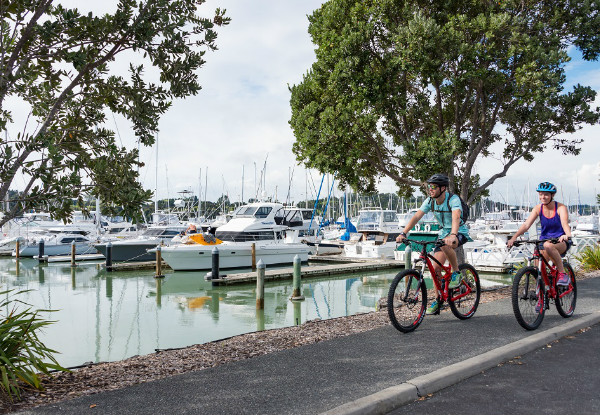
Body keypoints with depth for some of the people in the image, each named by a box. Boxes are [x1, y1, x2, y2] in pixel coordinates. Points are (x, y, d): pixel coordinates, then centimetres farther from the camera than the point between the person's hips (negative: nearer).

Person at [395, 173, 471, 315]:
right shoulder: (430, 201, -9)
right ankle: (438, 301, 10)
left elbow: (456, 217, -42)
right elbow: (416, 216, -17)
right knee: (436, 267, -4)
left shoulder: (453, 199, -25)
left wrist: (453, 235, -61)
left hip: (460, 232, -5)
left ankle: (456, 272, -14)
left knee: (445, 244, -39)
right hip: (443, 232, 6)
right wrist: (403, 233, -30)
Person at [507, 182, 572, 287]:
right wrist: (514, 238, -30)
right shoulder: (538, 208, -4)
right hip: (544, 240, 4)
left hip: (561, 241, -4)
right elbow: (526, 225, -14)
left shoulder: (561, 208, -12)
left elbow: (565, 224, -29)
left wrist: (567, 235, -52)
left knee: (548, 245, -38)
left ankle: (563, 274, -23)